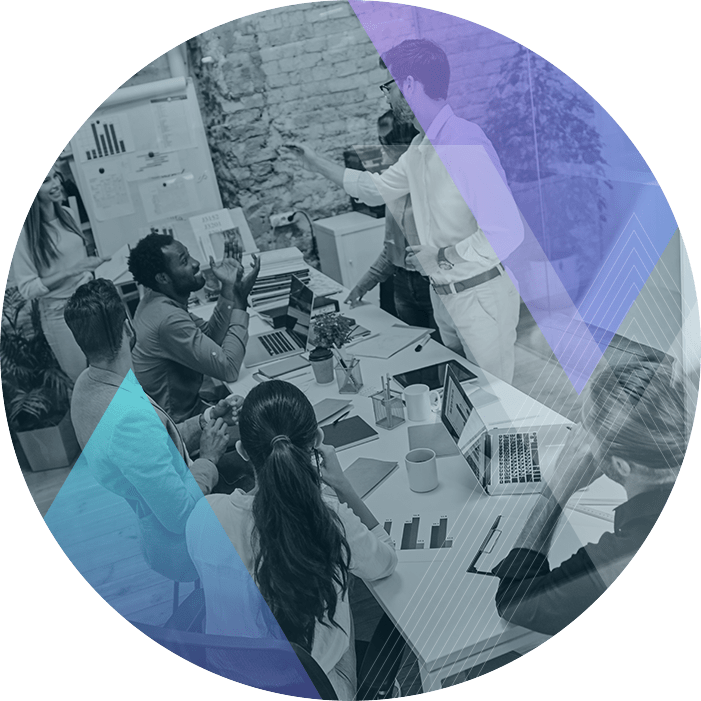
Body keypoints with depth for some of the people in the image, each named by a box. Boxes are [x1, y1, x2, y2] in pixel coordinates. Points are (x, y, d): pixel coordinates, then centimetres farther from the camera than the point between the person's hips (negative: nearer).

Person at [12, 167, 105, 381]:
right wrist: (72, 271, -22)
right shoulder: (23, 231, -15)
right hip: (61, 314, -5)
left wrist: (88, 276, 0)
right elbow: (28, 289, -15)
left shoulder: (66, 214, 2)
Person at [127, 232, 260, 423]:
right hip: (180, 420, -9)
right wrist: (240, 302, -24)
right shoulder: (169, 319, -31)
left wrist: (228, 288, -8)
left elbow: (210, 338, 2)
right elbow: (229, 369, -29)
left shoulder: (157, 300, 0)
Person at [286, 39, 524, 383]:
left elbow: (507, 233, -30)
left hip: (481, 296, -9)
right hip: (443, 293, 9)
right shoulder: (420, 147, 6)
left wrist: (439, 258, -20)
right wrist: (314, 161, 24)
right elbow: (377, 188, 23)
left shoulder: (464, 144, -25)